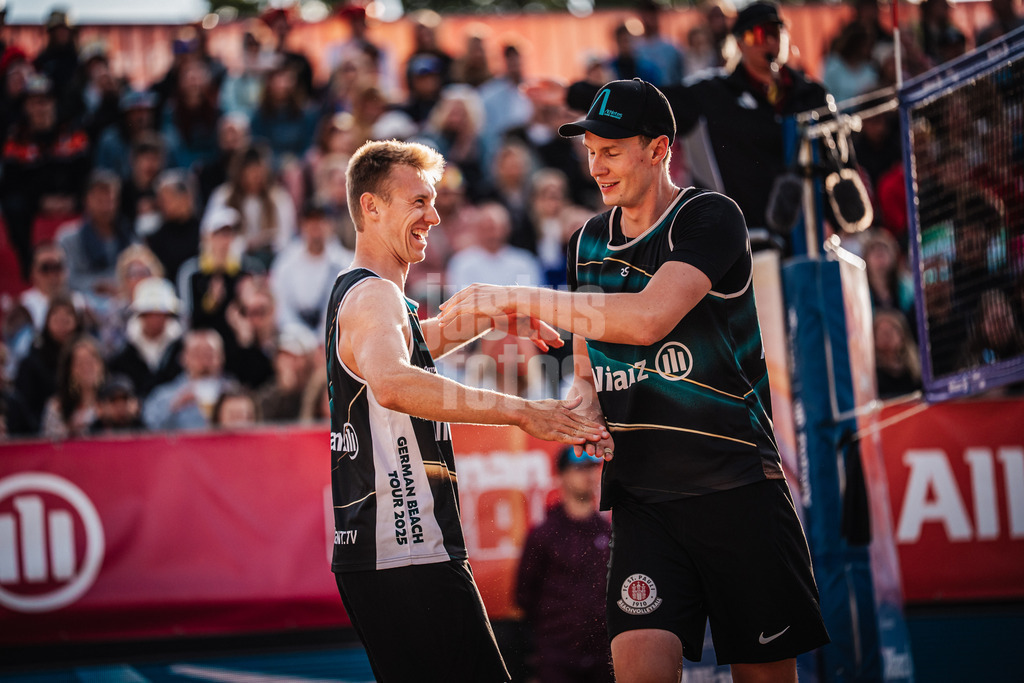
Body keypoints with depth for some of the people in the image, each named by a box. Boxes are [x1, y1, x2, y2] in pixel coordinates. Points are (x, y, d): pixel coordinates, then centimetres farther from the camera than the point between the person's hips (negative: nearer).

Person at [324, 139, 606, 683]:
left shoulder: (356, 293, 22)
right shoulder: (374, 296, -12)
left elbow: (418, 342, 45)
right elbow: (392, 383, -35)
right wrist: (518, 411, -36)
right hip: (407, 554, -11)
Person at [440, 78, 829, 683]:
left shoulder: (711, 218, -7)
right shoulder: (589, 243, 14)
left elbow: (649, 318, -24)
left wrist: (519, 300, -20)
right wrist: (583, 403, -1)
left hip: (735, 483, -4)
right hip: (639, 492, 4)